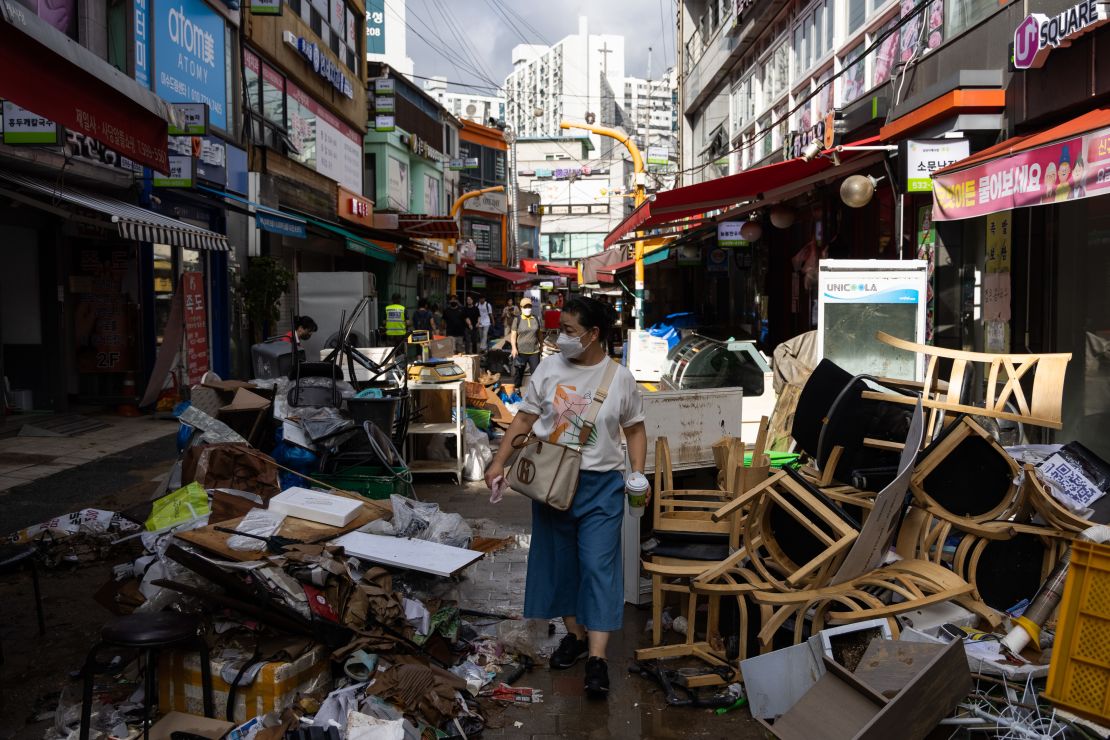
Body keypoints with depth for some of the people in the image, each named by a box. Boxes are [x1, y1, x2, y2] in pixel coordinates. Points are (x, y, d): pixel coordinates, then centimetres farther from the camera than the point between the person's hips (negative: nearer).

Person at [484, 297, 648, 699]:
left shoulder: (620, 377, -3)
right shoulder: (549, 368, -1)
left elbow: (635, 429, 5)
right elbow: (524, 419, 3)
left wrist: (638, 475, -6)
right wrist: (499, 462, -3)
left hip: (600, 485, -2)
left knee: (598, 565, -7)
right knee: (559, 561, 11)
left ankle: (597, 658, -4)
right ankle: (575, 634, 30)